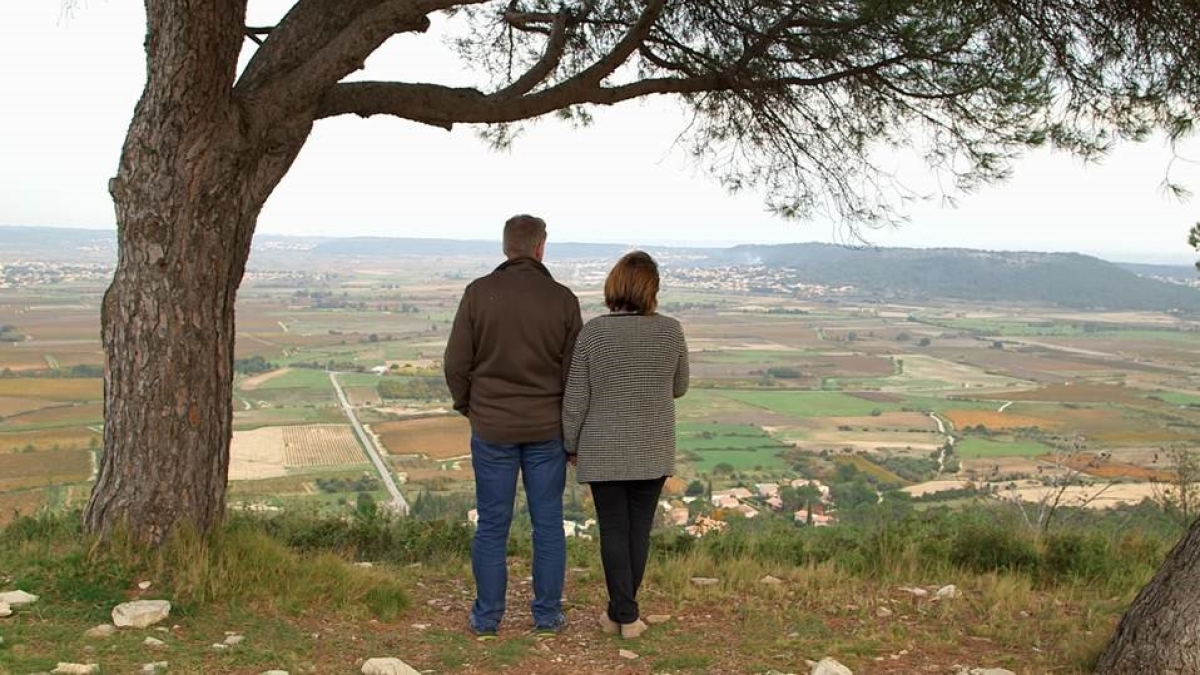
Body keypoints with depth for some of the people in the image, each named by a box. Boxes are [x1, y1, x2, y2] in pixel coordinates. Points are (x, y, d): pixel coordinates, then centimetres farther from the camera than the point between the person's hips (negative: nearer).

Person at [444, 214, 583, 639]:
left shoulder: (479, 292, -7)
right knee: (548, 523, 10)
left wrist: (467, 407, 13)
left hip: (492, 428, 0)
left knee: (492, 524, 9)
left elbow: (456, 362, -5)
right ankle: (548, 616, 18)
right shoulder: (563, 299, -4)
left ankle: (487, 617, 16)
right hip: (547, 429, 1)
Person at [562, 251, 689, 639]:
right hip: (654, 453, 2)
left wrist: (571, 445, 5)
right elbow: (678, 388, 7)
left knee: (614, 530, 9)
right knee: (639, 529, 13)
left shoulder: (592, 333, -13)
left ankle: (625, 615, 10)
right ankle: (622, 610, 21)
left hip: (604, 452, -2)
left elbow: (575, 399, -9)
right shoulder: (671, 331, -7)